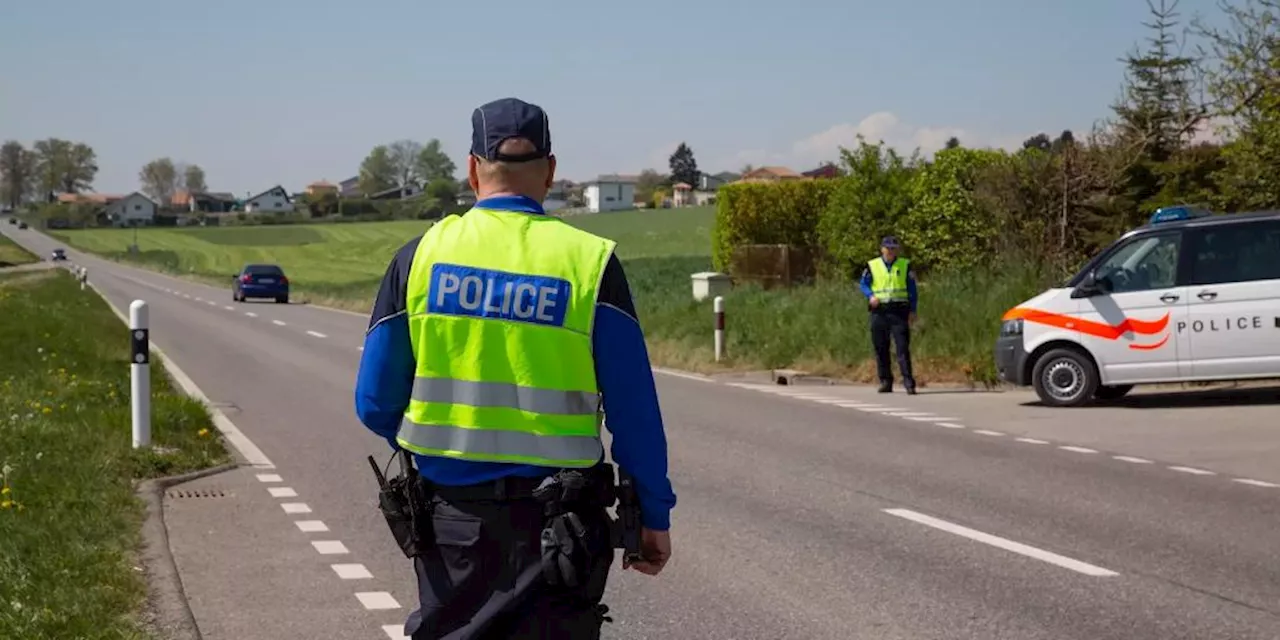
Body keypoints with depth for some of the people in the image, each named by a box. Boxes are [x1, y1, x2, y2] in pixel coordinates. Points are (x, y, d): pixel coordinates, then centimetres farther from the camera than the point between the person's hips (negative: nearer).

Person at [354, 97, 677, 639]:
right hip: (555, 523, -2)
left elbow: (375, 403, 1)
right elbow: (633, 411, -7)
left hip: (450, 517, 2)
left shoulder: (421, 255, -2)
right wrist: (654, 513, 3)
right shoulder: (589, 260, -6)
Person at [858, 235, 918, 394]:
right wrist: (871, 296, -12)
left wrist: (912, 311, 4)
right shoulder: (872, 266, 8)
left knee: (903, 347, -8)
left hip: (899, 310, -1)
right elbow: (864, 284, 9)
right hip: (879, 311, 1)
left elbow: (912, 289, 10)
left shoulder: (905, 265, 8)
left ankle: (908, 382, -10)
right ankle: (885, 381, 12)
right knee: (881, 349, 3)